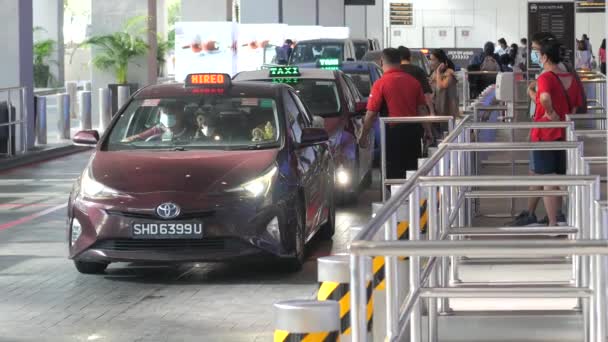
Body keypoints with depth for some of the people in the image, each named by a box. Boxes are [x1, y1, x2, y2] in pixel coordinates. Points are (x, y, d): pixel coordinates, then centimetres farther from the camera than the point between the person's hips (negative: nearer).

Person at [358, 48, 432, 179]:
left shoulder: (381, 83, -9)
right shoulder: (413, 81, 5)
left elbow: (371, 113, -10)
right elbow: (422, 109, 7)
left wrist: (363, 135, -1)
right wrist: (427, 130, 15)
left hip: (393, 131, -5)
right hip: (414, 130, 5)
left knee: (394, 173, 1)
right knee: (413, 169, 15)